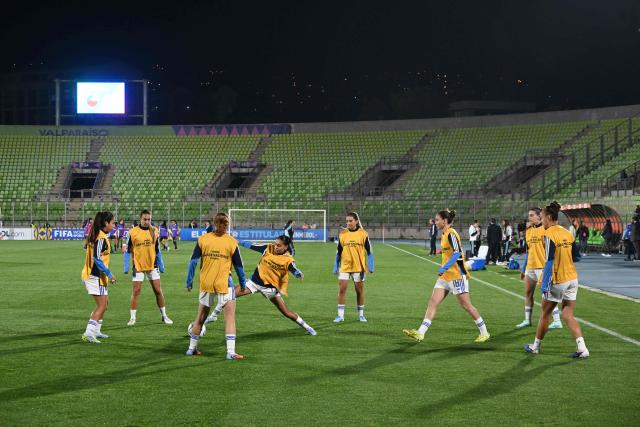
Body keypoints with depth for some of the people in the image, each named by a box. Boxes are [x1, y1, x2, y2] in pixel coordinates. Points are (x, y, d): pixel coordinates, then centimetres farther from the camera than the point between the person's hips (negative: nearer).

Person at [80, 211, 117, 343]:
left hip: (89, 273, 10)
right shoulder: (102, 238, -17)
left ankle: (96, 331, 24)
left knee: (103, 304, 19)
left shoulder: (94, 235, 13)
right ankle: (88, 333, -14)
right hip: (96, 276, -10)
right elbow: (97, 258, -24)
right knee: (102, 306, -8)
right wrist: (109, 274, -21)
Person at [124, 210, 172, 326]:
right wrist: (126, 267, -5)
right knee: (135, 292, -1)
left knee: (158, 291, 4)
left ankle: (164, 316, 16)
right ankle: (133, 317, 9)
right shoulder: (133, 232, -6)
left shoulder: (154, 230, 2)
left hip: (152, 265, 2)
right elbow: (128, 251, 0)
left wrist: (161, 266, 9)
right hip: (138, 266, -2)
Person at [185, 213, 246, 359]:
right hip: (224, 284, -3)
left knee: (200, 317, 16)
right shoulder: (231, 242, -2)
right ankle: (230, 352, -10)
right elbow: (239, 266, 3)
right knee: (230, 317, -1)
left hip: (206, 283, 3)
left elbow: (193, 262, -1)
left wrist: (189, 282, 5)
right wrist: (243, 284, 15)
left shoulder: (202, 239, 1)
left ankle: (192, 348, 26)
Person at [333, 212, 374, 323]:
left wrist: (370, 266, -4)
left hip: (358, 267, -1)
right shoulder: (342, 234, 2)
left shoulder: (363, 234, -3)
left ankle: (361, 315, 19)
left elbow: (369, 251, 1)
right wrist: (336, 267, 7)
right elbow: (338, 252, 10)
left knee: (360, 291, 7)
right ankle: (340, 315, 2)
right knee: (342, 289, -5)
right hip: (344, 267, 1)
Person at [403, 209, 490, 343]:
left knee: (466, 305, -1)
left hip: (457, 275, -9)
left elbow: (457, 253, -25)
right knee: (433, 302, 0)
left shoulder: (451, 234, -15)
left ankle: (484, 333, 13)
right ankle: (420, 333, -5)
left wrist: (444, 267, -28)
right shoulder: (445, 234, 13)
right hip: (445, 276, 9)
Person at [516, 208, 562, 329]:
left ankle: (557, 321, -1)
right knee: (528, 293, 12)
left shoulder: (545, 229, -9)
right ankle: (527, 320, 22)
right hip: (530, 267, 8)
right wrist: (523, 269, 21)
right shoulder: (528, 231, 13)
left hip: (542, 267, -8)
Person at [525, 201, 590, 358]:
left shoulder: (550, 234, -14)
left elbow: (550, 261, -19)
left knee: (544, 314, 10)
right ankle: (582, 348, -7)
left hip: (557, 281, -6)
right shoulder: (567, 233, 7)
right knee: (568, 316, 6)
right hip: (572, 278, 6)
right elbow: (575, 256, 14)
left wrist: (545, 284, -19)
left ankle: (536, 346, 23)